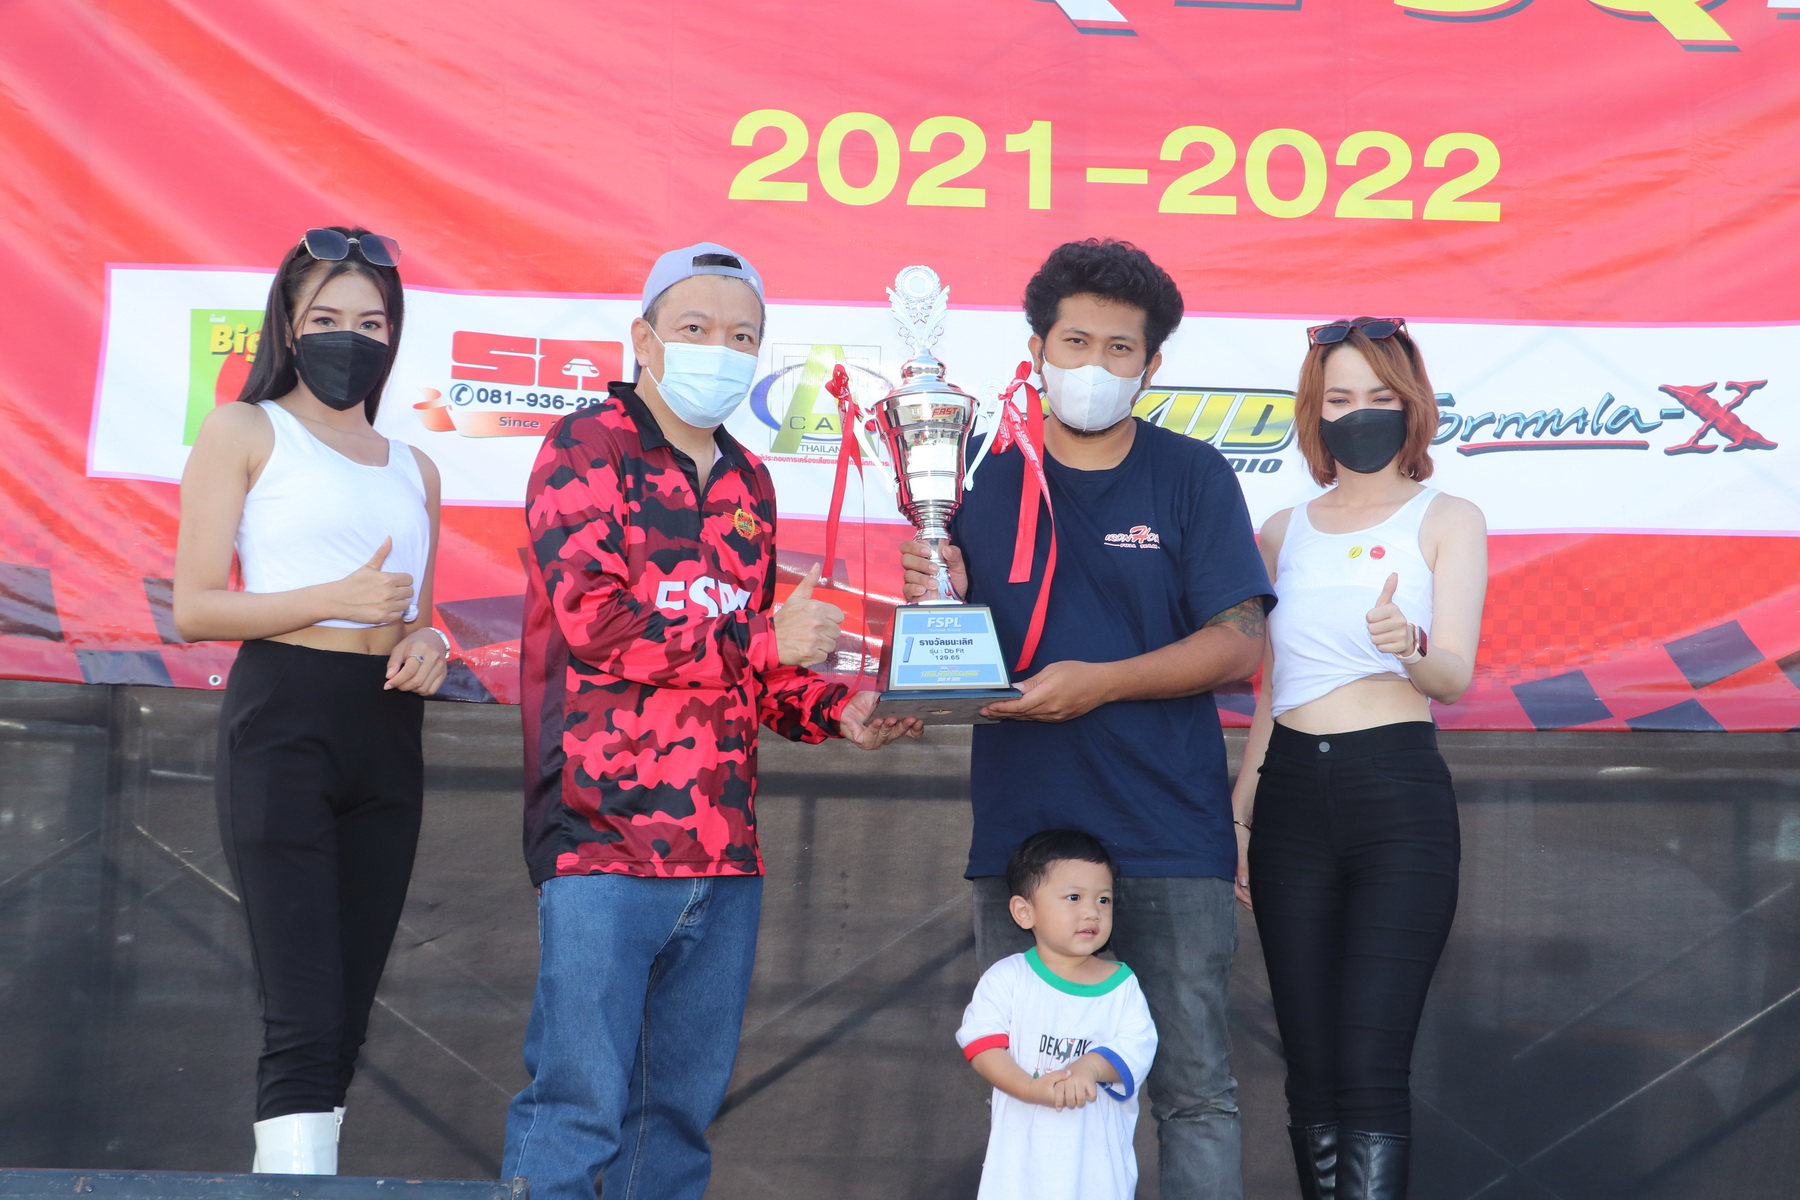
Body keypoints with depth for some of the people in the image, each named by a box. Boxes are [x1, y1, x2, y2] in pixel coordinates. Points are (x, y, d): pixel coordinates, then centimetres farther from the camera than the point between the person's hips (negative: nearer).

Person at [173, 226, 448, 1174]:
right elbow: (193, 608, -3)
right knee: (304, 1017, -14)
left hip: (387, 739, 6)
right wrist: (337, 599, -13)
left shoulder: (413, 469, 21)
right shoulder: (245, 431, 5)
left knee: (346, 1017, 4)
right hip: (282, 722, -6)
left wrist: (425, 646, 3)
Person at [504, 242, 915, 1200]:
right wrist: (761, 641, -14)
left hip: (723, 846, 7)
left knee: (683, 1110, 11)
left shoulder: (748, 483, 19)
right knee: (577, 1110, -7)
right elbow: (591, 619, -16)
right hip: (604, 833, -7)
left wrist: (837, 714, 10)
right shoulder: (587, 449, -2)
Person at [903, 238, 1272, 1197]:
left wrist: (1100, 682, -15)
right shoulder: (987, 479, 9)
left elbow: (1238, 645, -4)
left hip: (1168, 836, -2)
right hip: (1019, 829, 3)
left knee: (1193, 1091, -1)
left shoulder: (1191, 477, 3)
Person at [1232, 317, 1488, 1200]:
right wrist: (1238, 816, 11)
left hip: (1398, 796, -4)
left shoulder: (1446, 520, 4)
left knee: (1369, 1073, -12)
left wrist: (1409, 647, -30)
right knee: (1309, 1070, 4)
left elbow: (1456, 676, -7)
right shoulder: (1283, 532, 15)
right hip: (1292, 794, 4)